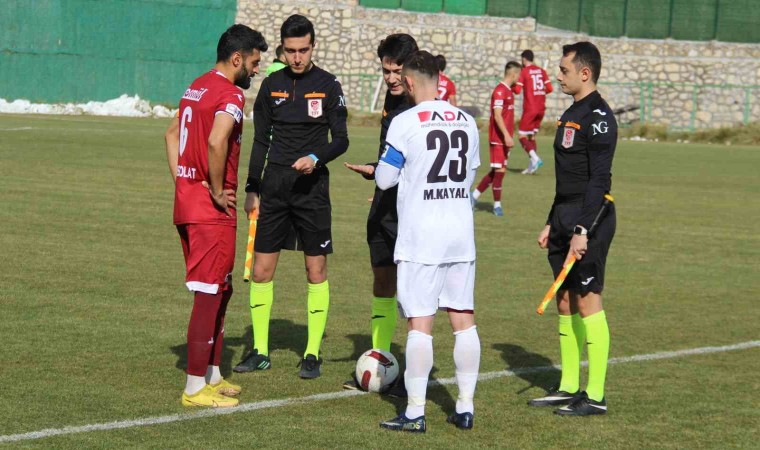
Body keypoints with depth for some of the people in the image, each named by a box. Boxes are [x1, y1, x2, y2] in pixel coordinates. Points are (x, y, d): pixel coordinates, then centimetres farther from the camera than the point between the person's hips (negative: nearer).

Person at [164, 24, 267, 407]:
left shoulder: (197, 87, 15)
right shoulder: (230, 95, -15)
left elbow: (173, 134, 23)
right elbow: (216, 143, -30)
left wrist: (181, 180, 14)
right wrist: (217, 191, -18)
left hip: (187, 202, 9)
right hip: (212, 213, -9)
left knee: (220, 290, 19)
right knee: (210, 295, -4)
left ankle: (211, 375, 25)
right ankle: (195, 388, -1)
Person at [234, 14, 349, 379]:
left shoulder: (327, 85, -2)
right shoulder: (272, 85, 7)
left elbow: (340, 139, -3)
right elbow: (261, 140, 13)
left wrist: (316, 158, -22)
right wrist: (252, 190, 9)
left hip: (311, 186, -3)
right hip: (274, 185, 3)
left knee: (316, 270, -1)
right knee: (261, 269, 2)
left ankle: (312, 354, 8)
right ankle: (260, 351, 13)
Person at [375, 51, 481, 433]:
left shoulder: (406, 122, -10)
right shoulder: (467, 122, 6)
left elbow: (384, 179, -6)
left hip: (420, 238, -5)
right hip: (461, 235, 5)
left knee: (419, 322, -3)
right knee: (463, 318, 9)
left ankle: (415, 412, -1)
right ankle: (465, 408, 13)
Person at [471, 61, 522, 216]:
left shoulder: (508, 91, 15)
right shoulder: (500, 91, -15)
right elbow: (497, 116, -21)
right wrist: (507, 135, -26)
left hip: (504, 138, 10)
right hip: (498, 138, -10)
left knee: (497, 171, 11)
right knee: (500, 170, -5)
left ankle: (474, 195, 19)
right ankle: (497, 205, 3)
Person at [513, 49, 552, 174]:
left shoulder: (524, 72, -6)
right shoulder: (541, 71, 9)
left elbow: (517, 90, -12)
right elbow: (549, 89, 5)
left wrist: (512, 86, 8)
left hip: (530, 108, -6)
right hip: (541, 108, 6)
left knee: (522, 136, -2)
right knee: (532, 136, 14)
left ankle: (535, 158, -23)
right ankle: (532, 166, 8)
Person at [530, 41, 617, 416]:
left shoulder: (598, 117, -14)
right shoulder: (572, 114, 16)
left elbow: (599, 179, -20)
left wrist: (582, 230, -24)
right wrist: (552, 223, 21)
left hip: (589, 220, -10)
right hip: (565, 219, 10)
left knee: (587, 301, -7)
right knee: (565, 301, 11)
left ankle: (595, 396, -4)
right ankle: (568, 387, 18)